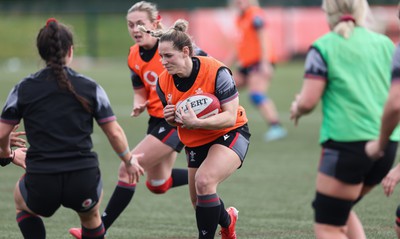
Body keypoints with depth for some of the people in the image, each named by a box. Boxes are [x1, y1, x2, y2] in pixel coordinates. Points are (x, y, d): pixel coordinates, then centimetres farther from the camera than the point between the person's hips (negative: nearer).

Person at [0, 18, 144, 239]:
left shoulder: (23, 89, 0)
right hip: (84, 183, 1)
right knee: (90, 216, 34)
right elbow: (114, 132, 2)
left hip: (41, 185, -1)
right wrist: (129, 161, 20)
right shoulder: (90, 88, 1)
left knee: (21, 200, 35)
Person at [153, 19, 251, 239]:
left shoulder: (215, 72, -26)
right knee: (199, 200, 14)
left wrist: (196, 123, -40)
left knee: (204, 181, -30)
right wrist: (170, 118, -18)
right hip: (195, 143, 7)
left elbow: (230, 117, -27)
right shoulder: (164, 82, -10)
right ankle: (227, 220, 50)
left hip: (229, 135, -7)